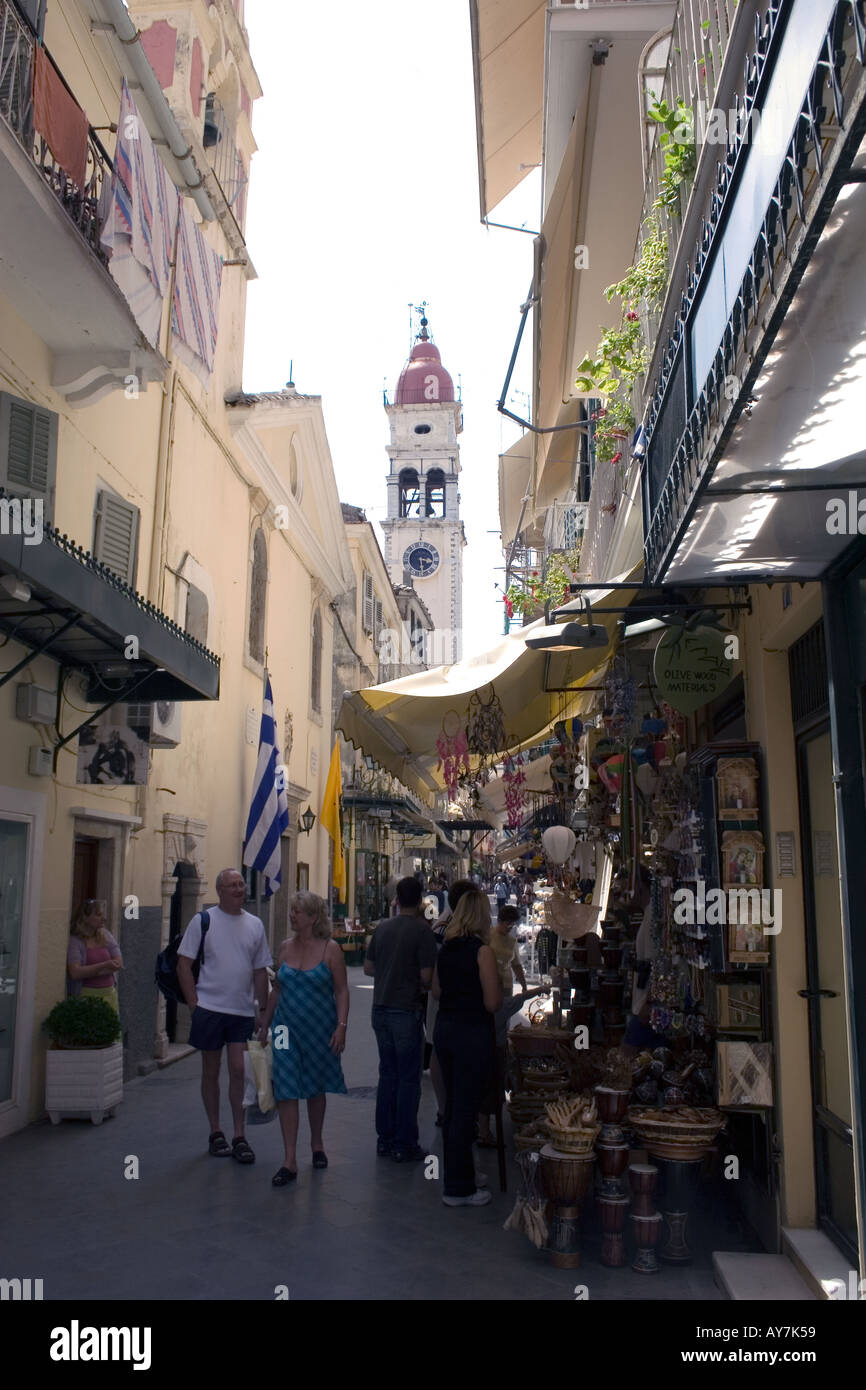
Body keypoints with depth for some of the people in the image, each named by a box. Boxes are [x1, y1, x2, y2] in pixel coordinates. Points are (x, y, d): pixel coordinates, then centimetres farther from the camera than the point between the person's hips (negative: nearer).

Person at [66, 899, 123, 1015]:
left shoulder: (106, 936, 9)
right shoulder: (75, 940, -5)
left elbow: (119, 963, 1)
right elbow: (75, 973, -15)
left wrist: (89, 972, -9)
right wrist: (104, 965, -19)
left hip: (109, 993, 4)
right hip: (86, 996, -4)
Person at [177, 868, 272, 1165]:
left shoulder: (255, 925, 7)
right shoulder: (203, 920, -4)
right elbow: (183, 965, -3)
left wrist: (262, 1009, 9)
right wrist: (194, 1004, -9)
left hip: (243, 1012, 2)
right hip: (209, 1008, -2)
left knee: (239, 1071, -1)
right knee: (211, 1071, 8)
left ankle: (239, 1137, 8)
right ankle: (215, 1133, 21)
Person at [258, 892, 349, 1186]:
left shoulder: (330, 949, -7)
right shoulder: (286, 947, 4)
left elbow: (342, 991, -7)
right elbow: (277, 989, 12)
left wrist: (341, 1026, -16)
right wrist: (265, 1025, 13)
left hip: (319, 1029, -2)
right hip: (287, 1029, 3)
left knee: (315, 1088, 13)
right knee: (286, 1091, -5)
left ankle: (316, 1144, 34)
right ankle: (290, 1160, -1)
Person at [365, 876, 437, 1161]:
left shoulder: (382, 927, 5)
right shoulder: (422, 930, -13)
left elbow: (368, 968, 11)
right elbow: (426, 977, -16)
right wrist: (422, 984, 5)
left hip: (380, 1008, 6)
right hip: (407, 1010, -6)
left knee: (387, 1073, 16)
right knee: (408, 1078, 3)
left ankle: (385, 1139, 22)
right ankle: (405, 1145, 8)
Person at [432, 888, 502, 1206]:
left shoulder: (446, 948, 5)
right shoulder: (482, 951, -16)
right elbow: (492, 1003, -16)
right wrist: (497, 985, 3)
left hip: (444, 1028, 7)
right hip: (473, 1034, -7)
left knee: (452, 1105, 18)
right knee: (465, 1110, 2)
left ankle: (458, 1177, 31)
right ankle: (458, 1189, 11)